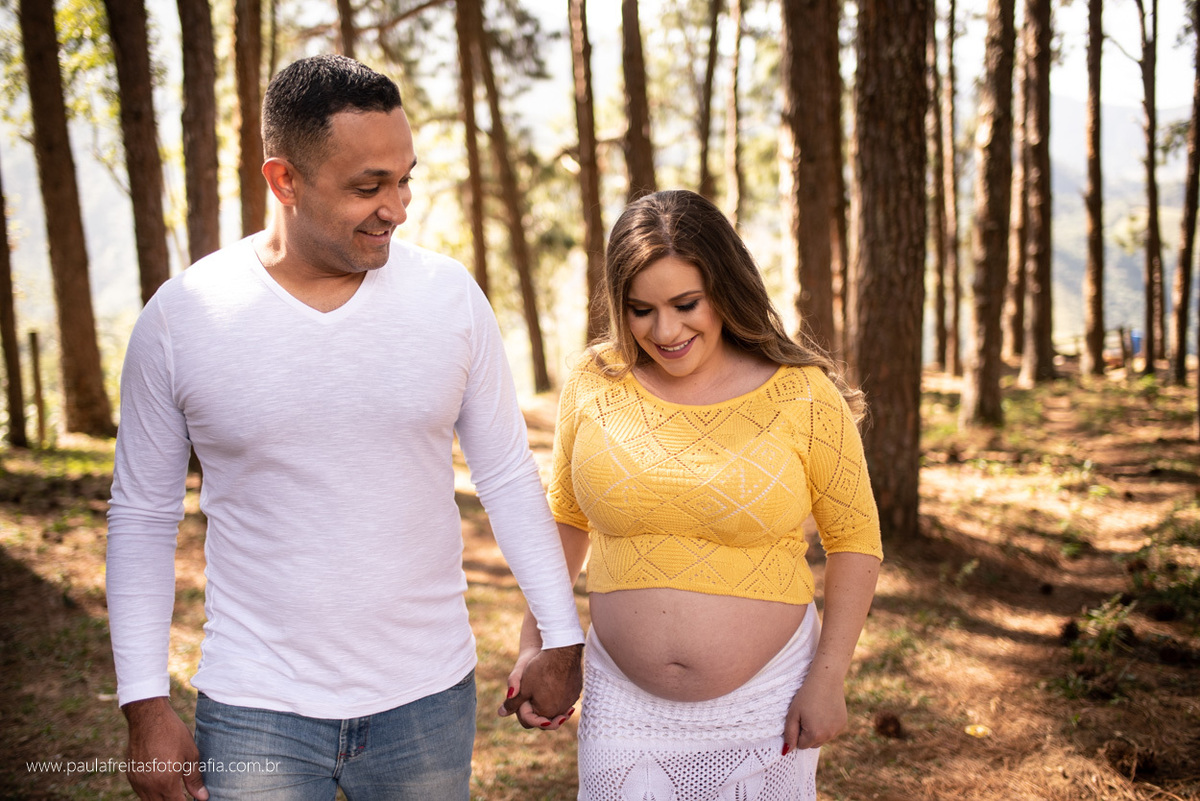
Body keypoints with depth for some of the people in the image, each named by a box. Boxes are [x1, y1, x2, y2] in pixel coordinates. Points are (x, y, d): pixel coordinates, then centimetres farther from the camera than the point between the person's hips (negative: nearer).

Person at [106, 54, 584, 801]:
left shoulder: (451, 295, -5)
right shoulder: (180, 317, -8)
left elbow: (508, 476, 3)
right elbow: (143, 518, 1)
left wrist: (562, 637, 5)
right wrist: (146, 706, -2)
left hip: (429, 700, 1)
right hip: (256, 712, -1)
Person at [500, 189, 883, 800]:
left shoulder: (802, 395, -10)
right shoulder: (595, 384, -4)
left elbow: (855, 540, -2)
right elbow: (566, 520, 9)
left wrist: (828, 678, -7)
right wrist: (533, 645, 4)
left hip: (764, 704, -1)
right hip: (625, 704, 2)